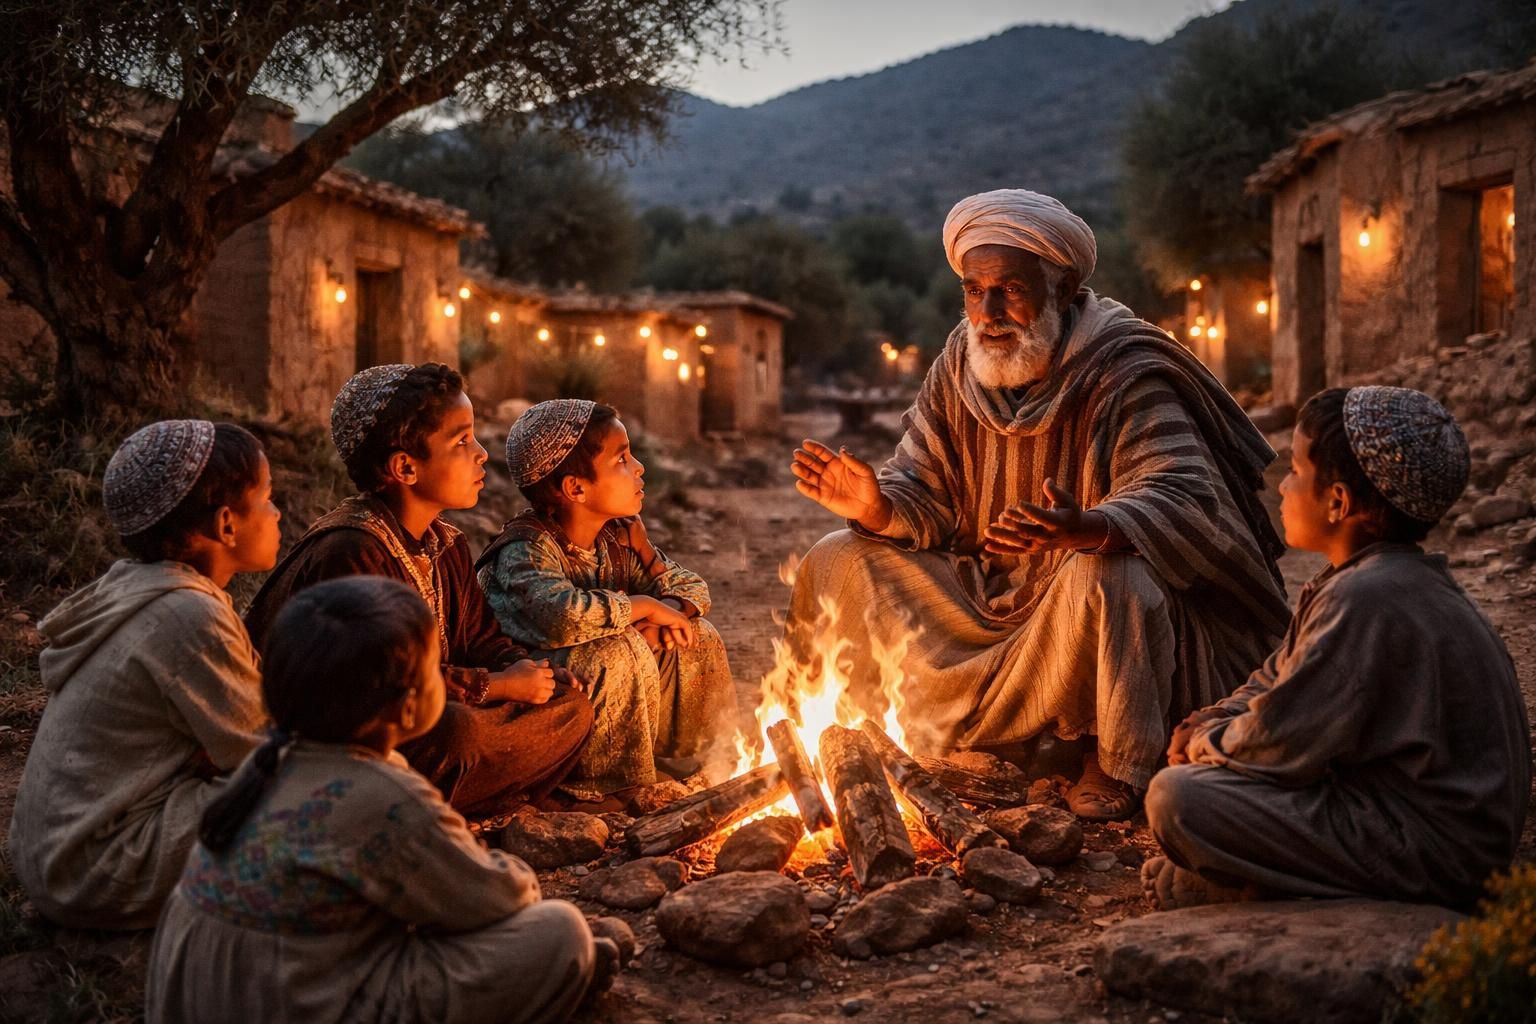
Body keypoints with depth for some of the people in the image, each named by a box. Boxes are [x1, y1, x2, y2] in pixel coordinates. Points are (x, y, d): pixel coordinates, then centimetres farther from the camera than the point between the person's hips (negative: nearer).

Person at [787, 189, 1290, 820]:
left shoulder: (1125, 372, -18)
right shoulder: (959, 368, 0)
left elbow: (1184, 498, -30)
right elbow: (925, 501, 0)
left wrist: (1088, 530, -51)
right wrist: (877, 507, -25)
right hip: (986, 596, 6)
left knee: (1103, 576, -40)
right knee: (838, 561, -6)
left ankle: (1117, 760, -14)